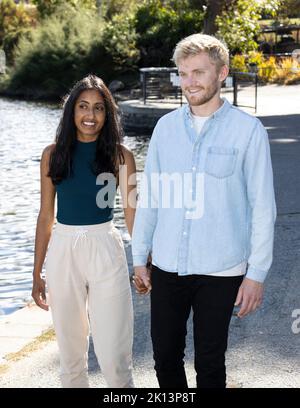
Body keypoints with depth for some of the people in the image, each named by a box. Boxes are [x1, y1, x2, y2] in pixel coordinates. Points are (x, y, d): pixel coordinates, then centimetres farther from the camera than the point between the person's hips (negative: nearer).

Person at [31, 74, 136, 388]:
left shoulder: (120, 156, -1)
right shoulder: (53, 154, 4)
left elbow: (132, 214, 2)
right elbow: (45, 216, 8)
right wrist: (37, 273, 9)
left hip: (106, 249, -2)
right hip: (62, 251, 2)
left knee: (113, 355, -4)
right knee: (70, 351, 12)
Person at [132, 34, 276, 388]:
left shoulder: (247, 130, -5)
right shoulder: (166, 126, 5)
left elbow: (262, 208, -5)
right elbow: (149, 197, 9)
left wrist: (257, 273, -7)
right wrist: (139, 258, 9)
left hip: (220, 271, -3)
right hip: (166, 267, 3)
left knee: (209, 365, 8)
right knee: (165, 359, 12)